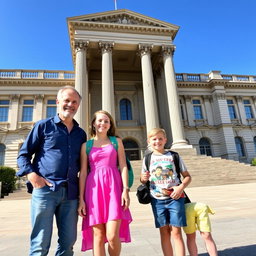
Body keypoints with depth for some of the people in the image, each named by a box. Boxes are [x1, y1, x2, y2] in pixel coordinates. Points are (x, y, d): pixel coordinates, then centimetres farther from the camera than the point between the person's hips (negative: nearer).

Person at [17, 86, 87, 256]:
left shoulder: (81, 133, 16)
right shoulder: (44, 126, 5)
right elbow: (24, 154, 5)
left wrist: (82, 189, 7)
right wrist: (32, 175, -11)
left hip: (71, 193, 4)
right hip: (45, 190, -3)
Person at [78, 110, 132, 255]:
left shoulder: (117, 141, 13)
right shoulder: (86, 145, 11)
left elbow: (123, 166, 6)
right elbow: (83, 172, 7)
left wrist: (125, 190, -5)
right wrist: (81, 198, 0)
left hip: (114, 188, 0)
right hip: (94, 189, 1)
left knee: (112, 236, -8)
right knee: (98, 236, 2)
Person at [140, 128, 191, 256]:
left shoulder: (174, 156, 3)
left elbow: (187, 176, 5)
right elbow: (143, 179, 12)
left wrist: (181, 187, -13)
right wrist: (143, 178, -11)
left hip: (175, 198, -1)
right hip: (157, 199, 1)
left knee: (176, 232, -1)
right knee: (164, 232, 8)